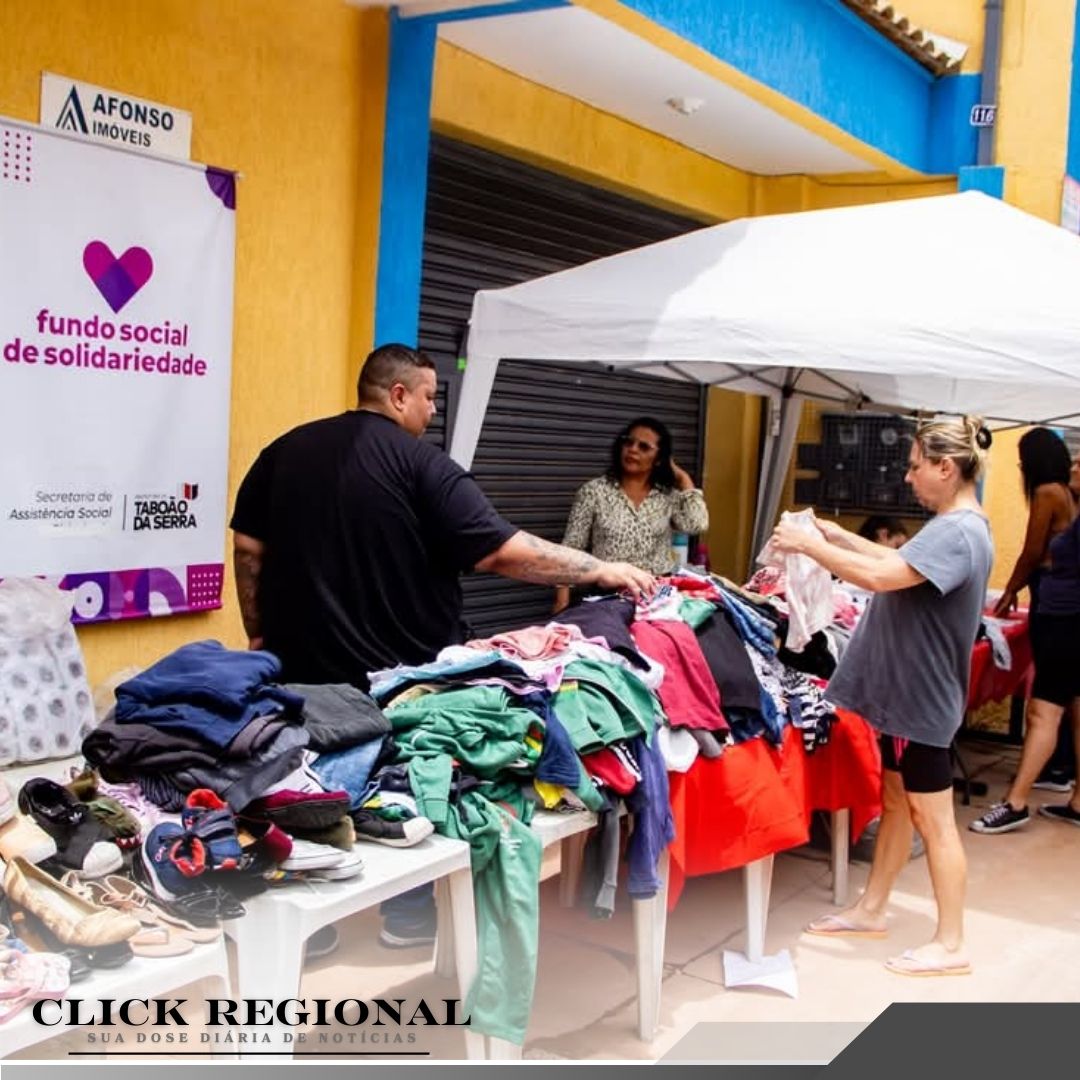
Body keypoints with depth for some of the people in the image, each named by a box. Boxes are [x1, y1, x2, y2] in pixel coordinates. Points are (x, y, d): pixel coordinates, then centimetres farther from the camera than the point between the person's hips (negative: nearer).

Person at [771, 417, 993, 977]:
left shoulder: (957, 533, -23)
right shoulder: (952, 527, 10)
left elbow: (881, 577, -32)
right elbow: (899, 561, 21)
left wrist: (809, 546, -23)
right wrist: (839, 537, 13)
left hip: (921, 696, -10)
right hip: (904, 690, 10)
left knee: (932, 819, 0)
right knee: (895, 802, 18)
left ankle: (951, 944, 11)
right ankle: (870, 910, 31)